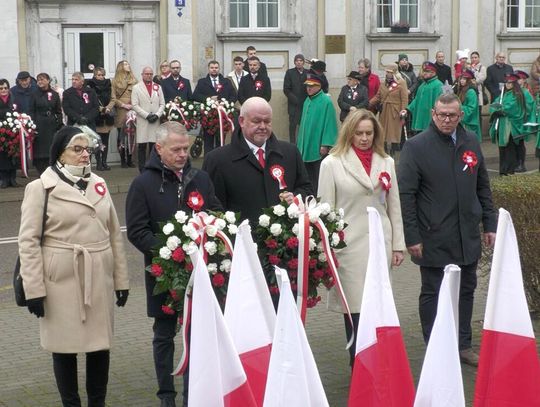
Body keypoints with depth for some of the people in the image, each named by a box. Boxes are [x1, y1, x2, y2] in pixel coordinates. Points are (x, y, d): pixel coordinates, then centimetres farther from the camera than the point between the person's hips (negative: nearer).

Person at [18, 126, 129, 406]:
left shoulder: (99, 185, 11)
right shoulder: (40, 188, -3)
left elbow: (114, 235, 13)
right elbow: (28, 242, -7)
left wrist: (121, 278, 9)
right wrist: (34, 289, -12)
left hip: (99, 280, 4)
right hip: (61, 281, -4)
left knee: (100, 342, 9)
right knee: (65, 345, 5)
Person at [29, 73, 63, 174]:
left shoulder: (54, 95, 7)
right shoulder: (35, 95, 3)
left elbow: (59, 112, 9)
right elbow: (31, 112, 1)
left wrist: (59, 124, 0)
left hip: (52, 126, 1)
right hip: (39, 126, -1)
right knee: (40, 150, -2)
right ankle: (41, 173, 3)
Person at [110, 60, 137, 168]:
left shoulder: (133, 80, 13)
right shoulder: (115, 81, 5)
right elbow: (113, 98, 2)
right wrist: (123, 105, -8)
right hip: (121, 112, -2)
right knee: (121, 136, 0)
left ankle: (129, 159, 7)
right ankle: (123, 160, 5)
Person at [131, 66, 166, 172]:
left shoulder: (158, 87, 15)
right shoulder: (136, 88, 5)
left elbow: (162, 104, 11)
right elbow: (135, 105, -3)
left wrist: (157, 115, -6)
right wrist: (147, 115, -11)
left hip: (156, 121, 2)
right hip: (142, 121, -2)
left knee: (154, 145, 0)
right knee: (142, 146, -2)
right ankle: (142, 170, 2)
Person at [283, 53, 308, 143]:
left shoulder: (308, 73, 9)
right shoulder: (290, 72, 3)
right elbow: (286, 89, -1)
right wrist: (295, 100, -9)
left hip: (305, 104, 2)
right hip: (294, 105, -2)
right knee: (293, 125, -3)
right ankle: (292, 144, 0)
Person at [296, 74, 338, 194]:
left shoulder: (326, 102, -12)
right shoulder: (307, 101, 13)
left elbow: (329, 124, -16)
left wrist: (325, 145, -20)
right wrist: (300, 143, 16)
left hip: (319, 148, -8)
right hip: (306, 147, 8)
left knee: (319, 179, -3)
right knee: (308, 176, 13)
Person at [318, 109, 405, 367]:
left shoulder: (386, 162, 11)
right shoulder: (332, 163, -1)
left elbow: (394, 206, 13)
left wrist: (398, 245, 11)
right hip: (350, 244, -3)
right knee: (355, 306, -1)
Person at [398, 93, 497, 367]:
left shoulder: (471, 142, 7)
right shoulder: (416, 147, -9)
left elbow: (483, 187, 14)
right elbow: (405, 195, -10)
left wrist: (489, 224, 10)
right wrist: (411, 238, -13)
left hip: (468, 238, 5)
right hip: (434, 239, -5)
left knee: (466, 291, 13)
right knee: (432, 295, 6)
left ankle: (463, 345, 27)